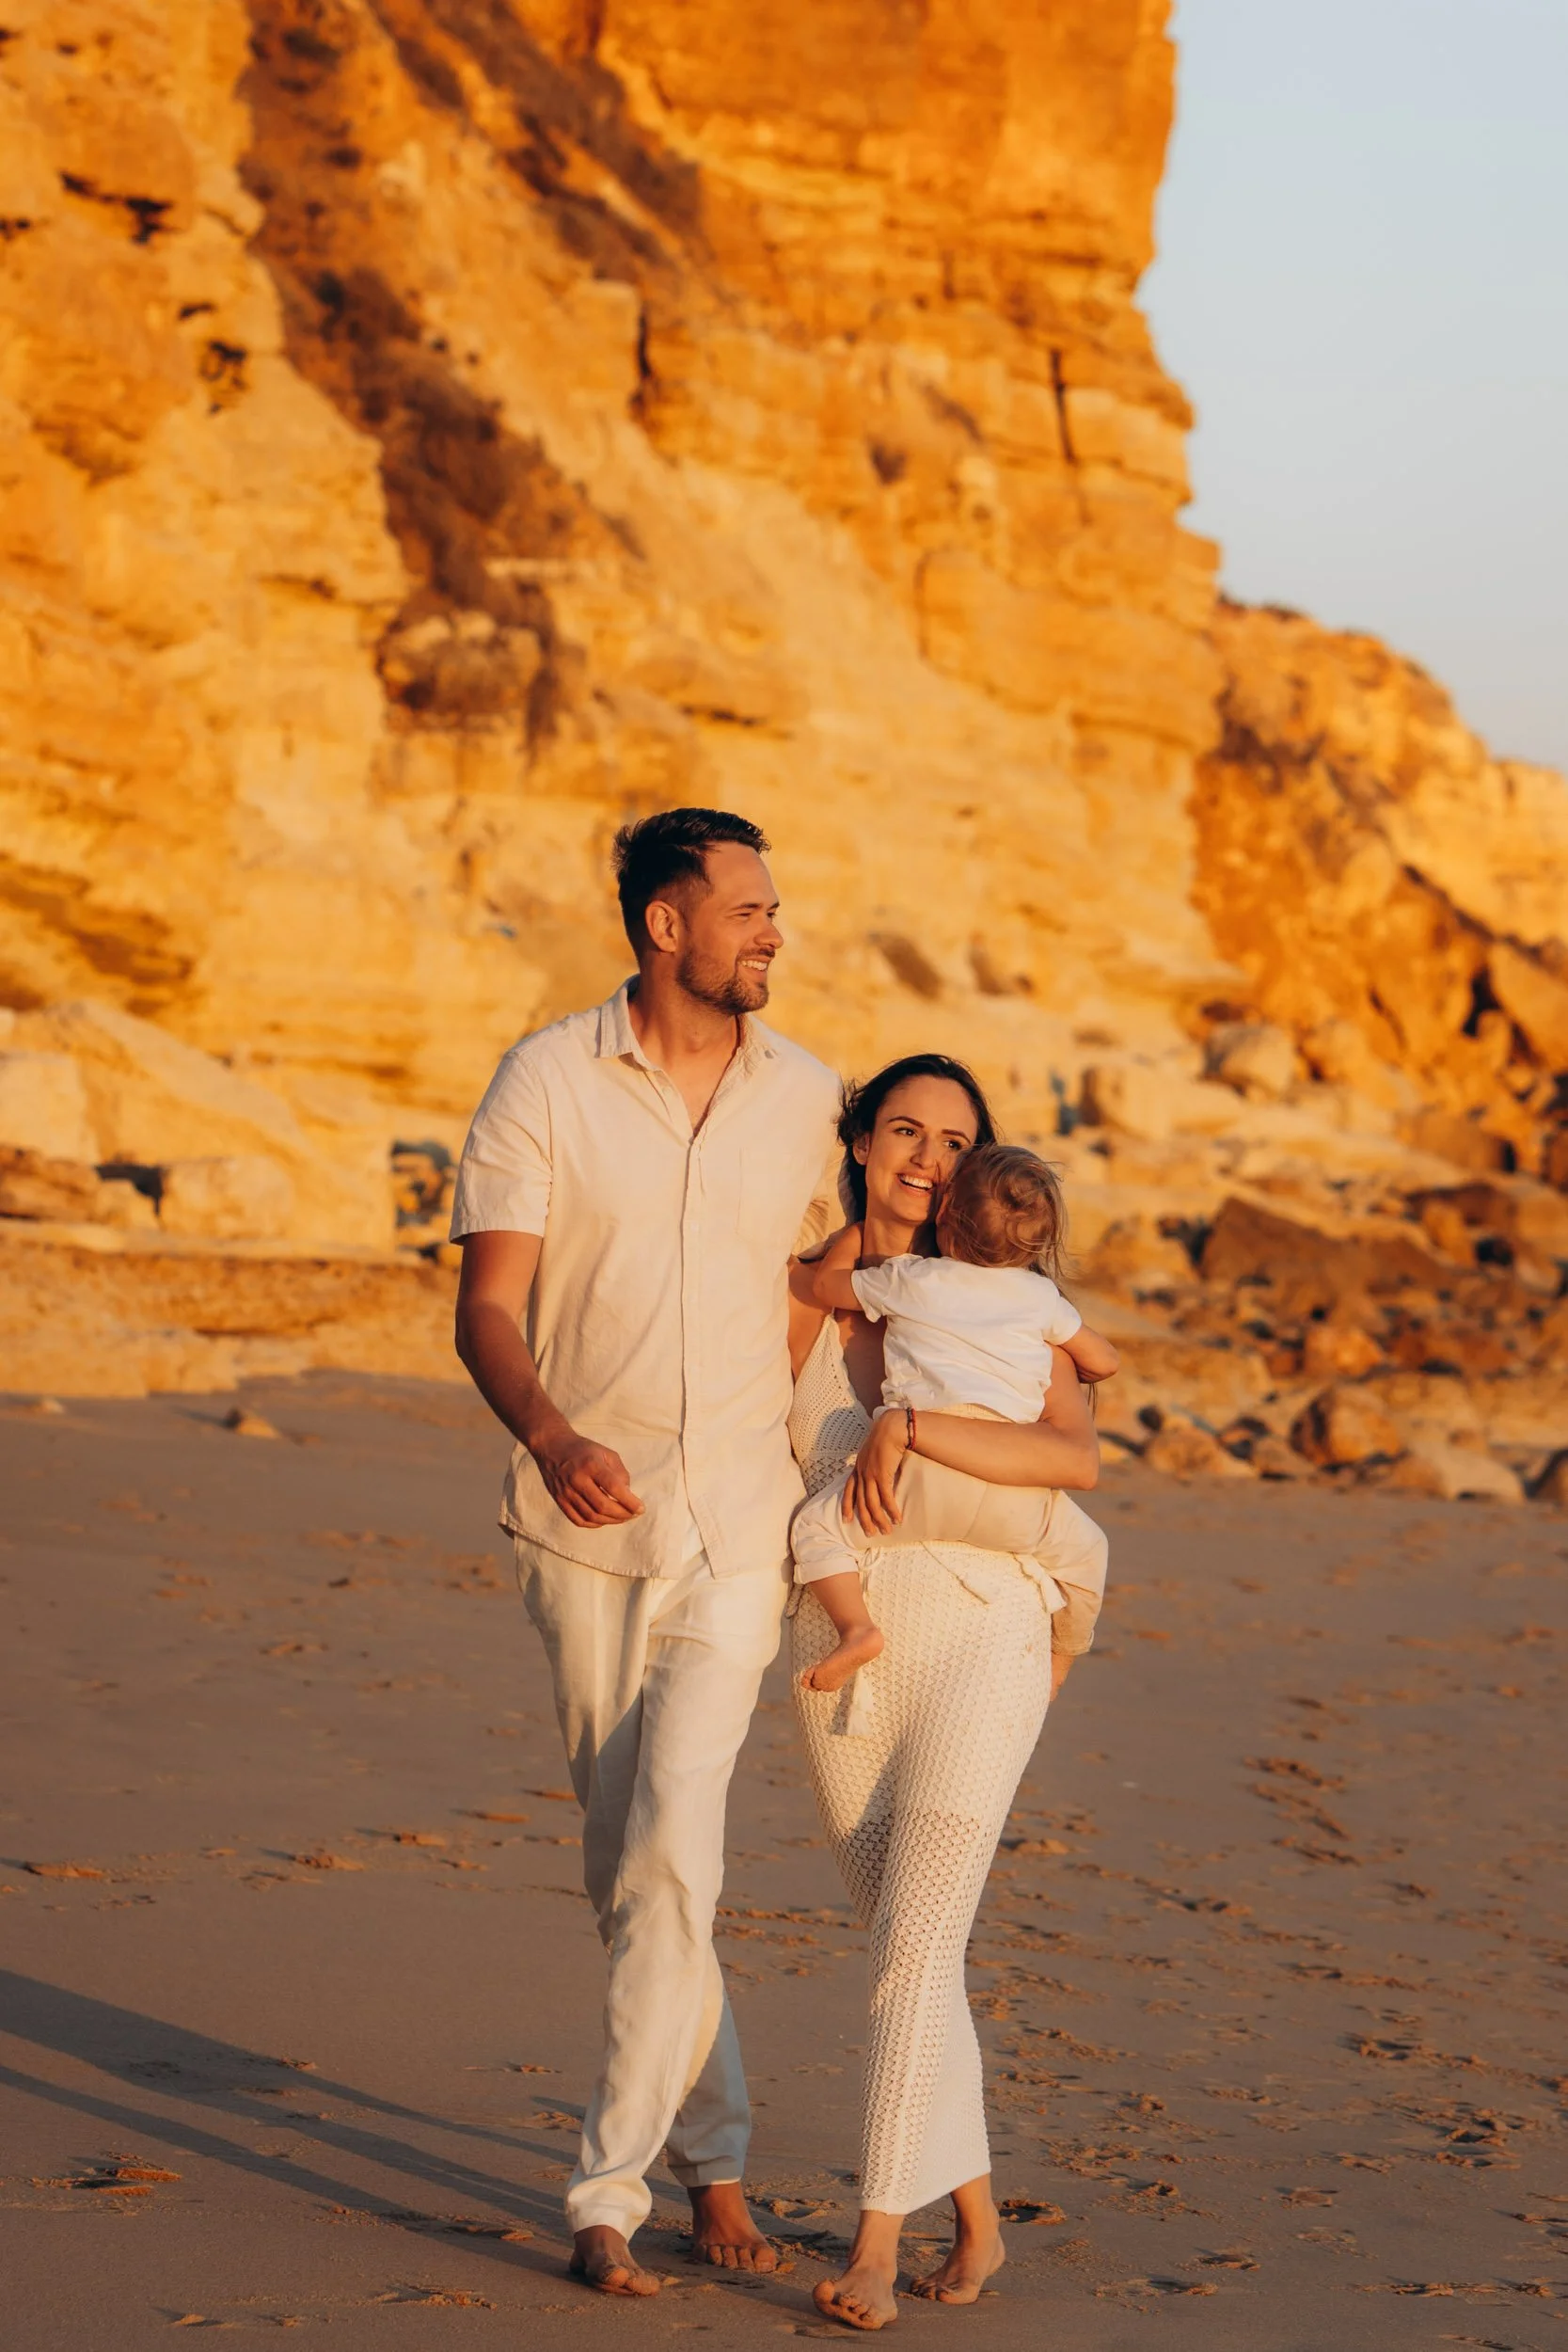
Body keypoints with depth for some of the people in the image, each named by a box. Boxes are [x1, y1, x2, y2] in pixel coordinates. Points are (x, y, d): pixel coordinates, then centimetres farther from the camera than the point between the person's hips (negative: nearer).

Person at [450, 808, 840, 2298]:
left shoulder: (808, 1099, 3)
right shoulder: (544, 1083, -5)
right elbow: (487, 1308, -10)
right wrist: (550, 1435, -28)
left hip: (736, 1530, 0)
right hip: (584, 1517, 0)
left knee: (671, 1850, -12)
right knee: (627, 1858, 8)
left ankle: (609, 2192, -5)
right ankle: (715, 2152, 25)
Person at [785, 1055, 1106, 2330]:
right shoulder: (797, 1301, 3)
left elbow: (1078, 1459, -19)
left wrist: (909, 1429, -26)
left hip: (981, 1649, -3)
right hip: (843, 1662, 3)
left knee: (913, 1942, -15)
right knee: (916, 1953, 11)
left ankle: (873, 2249, -15)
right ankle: (977, 2218, 26)